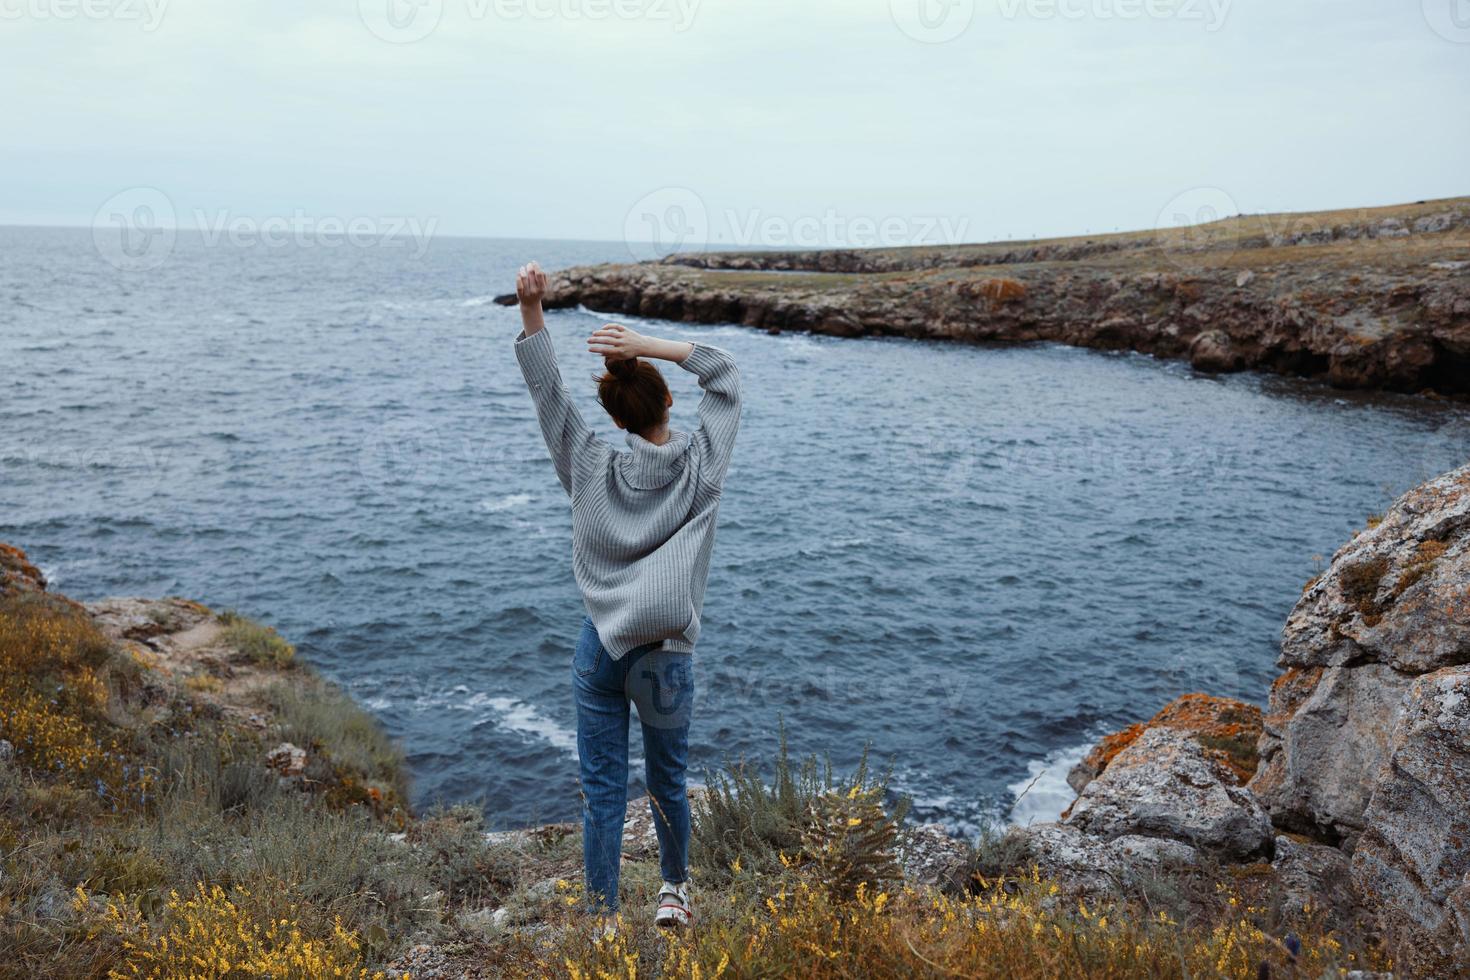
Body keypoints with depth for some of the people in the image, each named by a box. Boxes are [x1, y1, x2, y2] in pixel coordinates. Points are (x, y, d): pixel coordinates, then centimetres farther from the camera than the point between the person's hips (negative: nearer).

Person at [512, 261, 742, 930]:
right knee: (667, 782, 20)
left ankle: (604, 918, 18)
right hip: (666, 657, 0)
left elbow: (546, 391, -3)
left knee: (603, 792, 9)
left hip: (600, 651, 0)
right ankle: (674, 889, 40)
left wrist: (531, 307, -9)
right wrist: (647, 345, -6)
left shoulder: (592, 468, -6)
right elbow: (724, 374, 2)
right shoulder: (701, 466, -7)